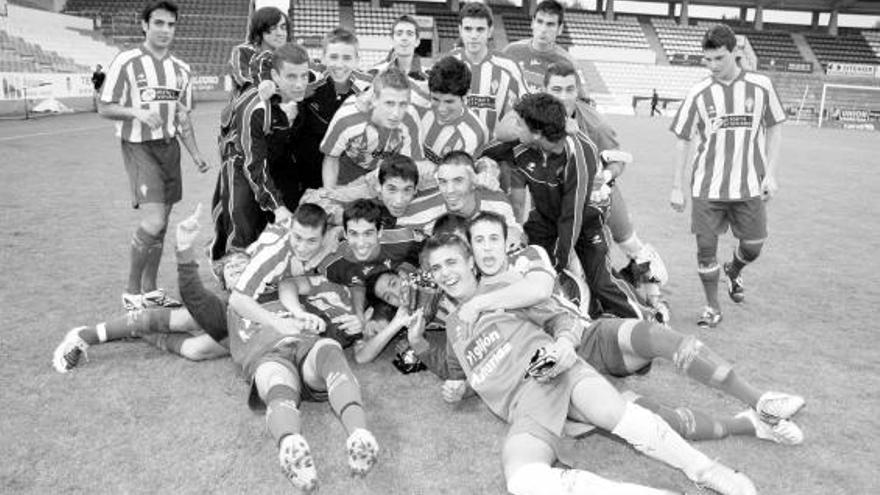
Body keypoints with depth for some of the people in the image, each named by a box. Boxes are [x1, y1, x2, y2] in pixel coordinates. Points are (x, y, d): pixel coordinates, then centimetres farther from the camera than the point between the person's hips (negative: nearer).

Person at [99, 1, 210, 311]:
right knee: (153, 221, -17)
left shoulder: (181, 70, 10)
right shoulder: (127, 62, -6)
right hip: (139, 147, -6)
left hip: (170, 146, 6)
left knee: (161, 224, 9)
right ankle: (132, 292, 1)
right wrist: (137, 112, -22)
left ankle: (150, 291, 22)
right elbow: (104, 108, -5)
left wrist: (196, 155, 7)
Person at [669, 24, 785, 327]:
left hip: (749, 186, 1)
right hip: (706, 187, 0)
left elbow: (774, 131, 8)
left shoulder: (761, 86, 0)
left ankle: (733, 272, 42)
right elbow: (683, 141, 4)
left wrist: (770, 174, -1)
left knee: (753, 247, 7)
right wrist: (676, 187, 2)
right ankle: (712, 307, 18)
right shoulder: (698, 93, -1)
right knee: (706, 246, -2)